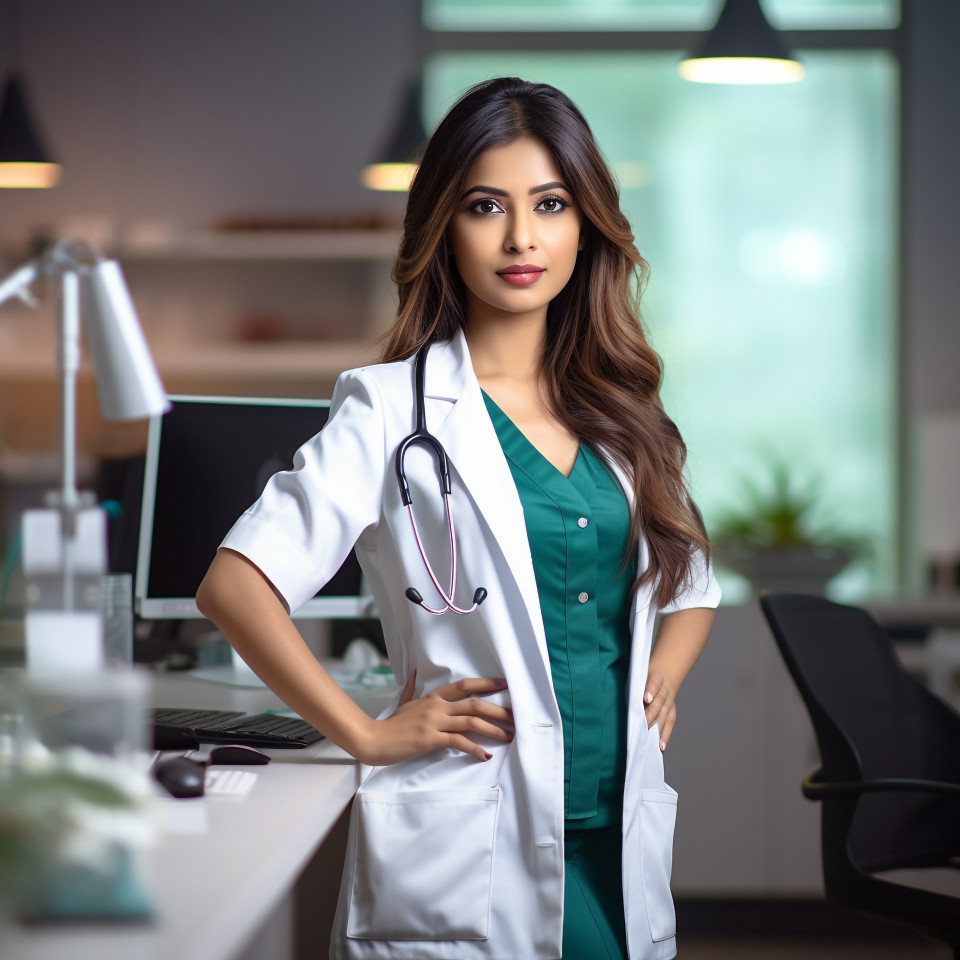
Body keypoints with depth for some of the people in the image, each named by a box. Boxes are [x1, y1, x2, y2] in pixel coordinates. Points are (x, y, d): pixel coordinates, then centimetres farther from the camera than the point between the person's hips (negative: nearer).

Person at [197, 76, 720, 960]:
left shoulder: (620, 411, 11)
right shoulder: (394, 408, -5)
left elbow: (690, 584, 26)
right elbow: (235, 586, -11)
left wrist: (659, 680, 7)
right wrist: (367, 734, -10)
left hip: (622, 849, 5)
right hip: (471, 859, -5)